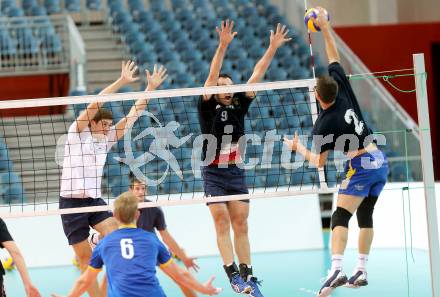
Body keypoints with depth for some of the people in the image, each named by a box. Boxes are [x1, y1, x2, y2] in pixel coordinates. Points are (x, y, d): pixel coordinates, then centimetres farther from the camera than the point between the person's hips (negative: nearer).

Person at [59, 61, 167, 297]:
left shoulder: (106, 139, 10)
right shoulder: (77, 133, -5)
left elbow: (132, 115, 9)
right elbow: (95, 104, -17)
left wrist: (151, 88, 3)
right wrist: (121, 82, -22)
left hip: (95, 200, 5)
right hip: (71, 202, -5)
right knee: (85, 259, -1)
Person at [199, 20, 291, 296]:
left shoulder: (239, 106, 6)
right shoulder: (208, 107, -5)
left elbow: (257, 75, 1)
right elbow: (212, 75, -17)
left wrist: (273, 48, -5)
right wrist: (223, 45, -28)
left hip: (237, 173, 4)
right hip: (214, 174, -4)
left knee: (241, 225, 4)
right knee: (222, 224, -9)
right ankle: (233, 275, -12)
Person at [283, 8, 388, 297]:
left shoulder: (324, 124, -11)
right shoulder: (343, 89, 2)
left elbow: (318, 162, -3)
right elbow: (334, 58, 15)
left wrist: (298, 147, 13)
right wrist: (325, 28, 16)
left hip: (361, 166, -8)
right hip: (380, 162, 8)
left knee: (340, 218, -12)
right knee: (365, 217, 14)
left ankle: (336, 271, -28)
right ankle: (361, 272, 15)